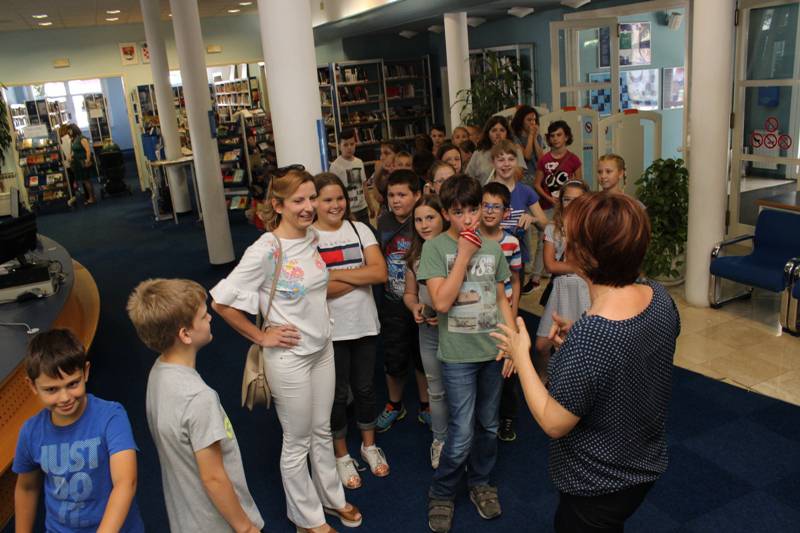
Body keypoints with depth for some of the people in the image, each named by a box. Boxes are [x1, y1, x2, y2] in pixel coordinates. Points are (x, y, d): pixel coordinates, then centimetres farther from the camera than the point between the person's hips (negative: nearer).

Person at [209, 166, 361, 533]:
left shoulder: (312, 236, -2)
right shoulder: (265, 251, -23)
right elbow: (221, 302, -21)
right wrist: (261, 337, -14)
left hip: (322, 348, 6)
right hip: (289, 356, -6)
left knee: (322, 432, 23)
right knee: (298, 442, 12)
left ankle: (332, 498, 43)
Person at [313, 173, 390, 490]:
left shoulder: (359, 229, 0)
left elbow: (380, 272, -12)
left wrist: (336, 274, -17)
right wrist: (360, 277, -16)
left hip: (365, 324, 3)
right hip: (330, 330, -3)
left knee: (365, 387, 18)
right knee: (338, 393, 12)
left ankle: (369, 445, 40)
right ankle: (341, 455, 33)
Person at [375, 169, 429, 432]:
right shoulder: (383, 222, -3)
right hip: (393, 304, 3)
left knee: (423, 358, 15)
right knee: (393, 361, 13)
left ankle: (425, 406, 36)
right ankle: (395, 406, 37)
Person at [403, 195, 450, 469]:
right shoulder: (415, 256, 3)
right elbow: (409, 293, 14)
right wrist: (415, 307, -7)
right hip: (428, 331, 4)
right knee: (436, 391, 17)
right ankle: (440, 440, 35)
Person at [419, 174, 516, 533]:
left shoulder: (493, 248, 4)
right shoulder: (435, 247, -9)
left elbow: (502, 299, 11)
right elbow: (441, 302, -19)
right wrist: (464, 255, -18)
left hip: (493, 351, 4)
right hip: (458, 354, -4)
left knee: (488, 425, 16)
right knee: (462, 434, -2)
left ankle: (480, 482, 39)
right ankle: (441, 494, 21)